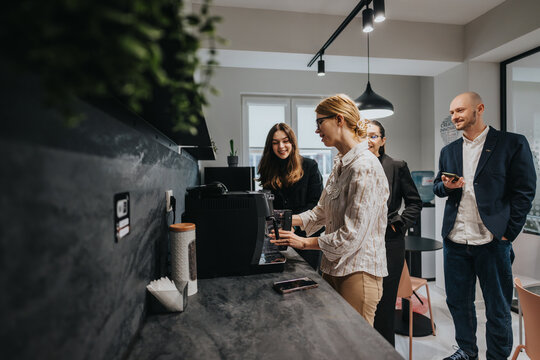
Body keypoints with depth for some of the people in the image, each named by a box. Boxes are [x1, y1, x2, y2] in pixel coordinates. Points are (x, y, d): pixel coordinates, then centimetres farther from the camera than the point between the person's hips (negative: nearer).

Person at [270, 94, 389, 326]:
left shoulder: (365, 167, -20)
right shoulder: (340, 163, 10)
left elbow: (352, 236, -22)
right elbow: (322, 211, 16)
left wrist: (305, 243, -14)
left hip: (358, 272, -8)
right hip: (333, 267, 8)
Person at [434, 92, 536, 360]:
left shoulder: (512, 144, -3)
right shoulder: (449, 151, 12)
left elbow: (524, 191, -5)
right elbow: (436, 186, 17)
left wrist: (508, 233, -11)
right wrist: (446, 186, -7)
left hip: (492, 240, -4)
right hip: (455, 240, 5)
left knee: (498, 308, 10)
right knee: (458, 301, 16)